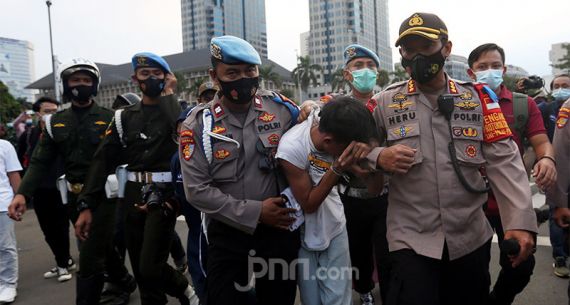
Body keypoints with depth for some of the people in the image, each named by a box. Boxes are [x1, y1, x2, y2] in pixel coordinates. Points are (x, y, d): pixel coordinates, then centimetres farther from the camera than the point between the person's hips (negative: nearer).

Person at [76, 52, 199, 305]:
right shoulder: (124, 117, 9)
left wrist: (168, 93, -10)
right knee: (140, 271, 10)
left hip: (163, 196, -4)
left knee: (150, 268, -11)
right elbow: (103, 160, 5)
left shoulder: (177, 110, 1)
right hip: (133, 196, 4)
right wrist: (86, 205, -2)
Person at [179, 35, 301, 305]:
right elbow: (197, 190, -12)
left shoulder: (280, 108, -3)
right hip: (228, 235, -1)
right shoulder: (199, 124, -7)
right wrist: (254, 212, -16)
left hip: (280, 229, 2)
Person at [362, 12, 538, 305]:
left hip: (472, 238, 3)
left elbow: (504, 161, -5)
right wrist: (379, 157, -20)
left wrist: (520, 221, -15)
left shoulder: (478, 97, 1)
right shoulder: (384, 102, -1)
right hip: (411, 239, -2)